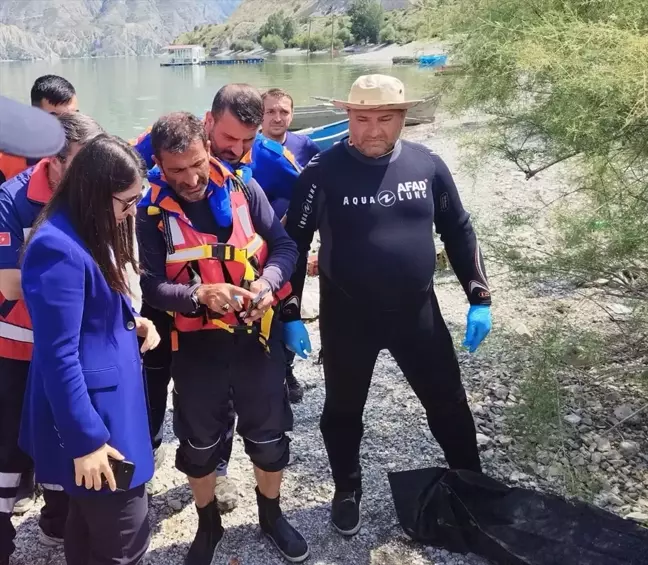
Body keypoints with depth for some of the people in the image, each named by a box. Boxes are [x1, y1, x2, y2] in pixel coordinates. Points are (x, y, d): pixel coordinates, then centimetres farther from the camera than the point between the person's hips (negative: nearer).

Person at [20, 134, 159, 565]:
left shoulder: (92, 233, 8)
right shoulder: (58, 248, -24)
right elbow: (59, 356, -24)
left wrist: (134, 320, 1)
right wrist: (85, 440, -21)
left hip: (111, 398, 10)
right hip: (91, 415, -10)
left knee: (91, 527, 23)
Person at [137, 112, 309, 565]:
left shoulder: (243, 189, -6)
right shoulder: (152, 213, -9)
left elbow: (284, 245, -3)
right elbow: (152, 286, -12)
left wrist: (268, 281, -23)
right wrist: (199, 294, -30)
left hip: (258, 334, 1)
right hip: (197, 343, -1)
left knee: (269, 433, 14)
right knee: (200, 442, 15)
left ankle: (272, 516, 40)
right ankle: (209, 525, 40)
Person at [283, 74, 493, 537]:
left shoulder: (427, 165, -3)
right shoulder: (324, 171, -11)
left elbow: (458, 231, 6)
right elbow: (294, 242, -5)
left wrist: (479, 298, 3)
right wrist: (290, 314, -7)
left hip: (417, 311, 2)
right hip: (347, 316, -2)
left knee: (449, 403, 14)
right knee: (344, 410, 14)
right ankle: (348, 491, 40)